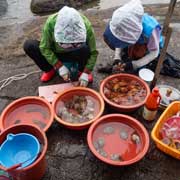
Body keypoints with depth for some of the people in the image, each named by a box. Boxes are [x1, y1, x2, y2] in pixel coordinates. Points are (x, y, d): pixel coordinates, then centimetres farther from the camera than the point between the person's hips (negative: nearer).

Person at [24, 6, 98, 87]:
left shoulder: (86, 25, -29)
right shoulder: (51, 22, -30)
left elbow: (93, 52, -21)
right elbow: (45, 48, -21)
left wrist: (85, 73, -27)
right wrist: (60, 67, -25)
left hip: (75, 54, -1)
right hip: (56, 53, 1)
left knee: (85, 49, -36)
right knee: (29, 45, -22)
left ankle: (82, 70, -4)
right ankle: (50, 70, 0)